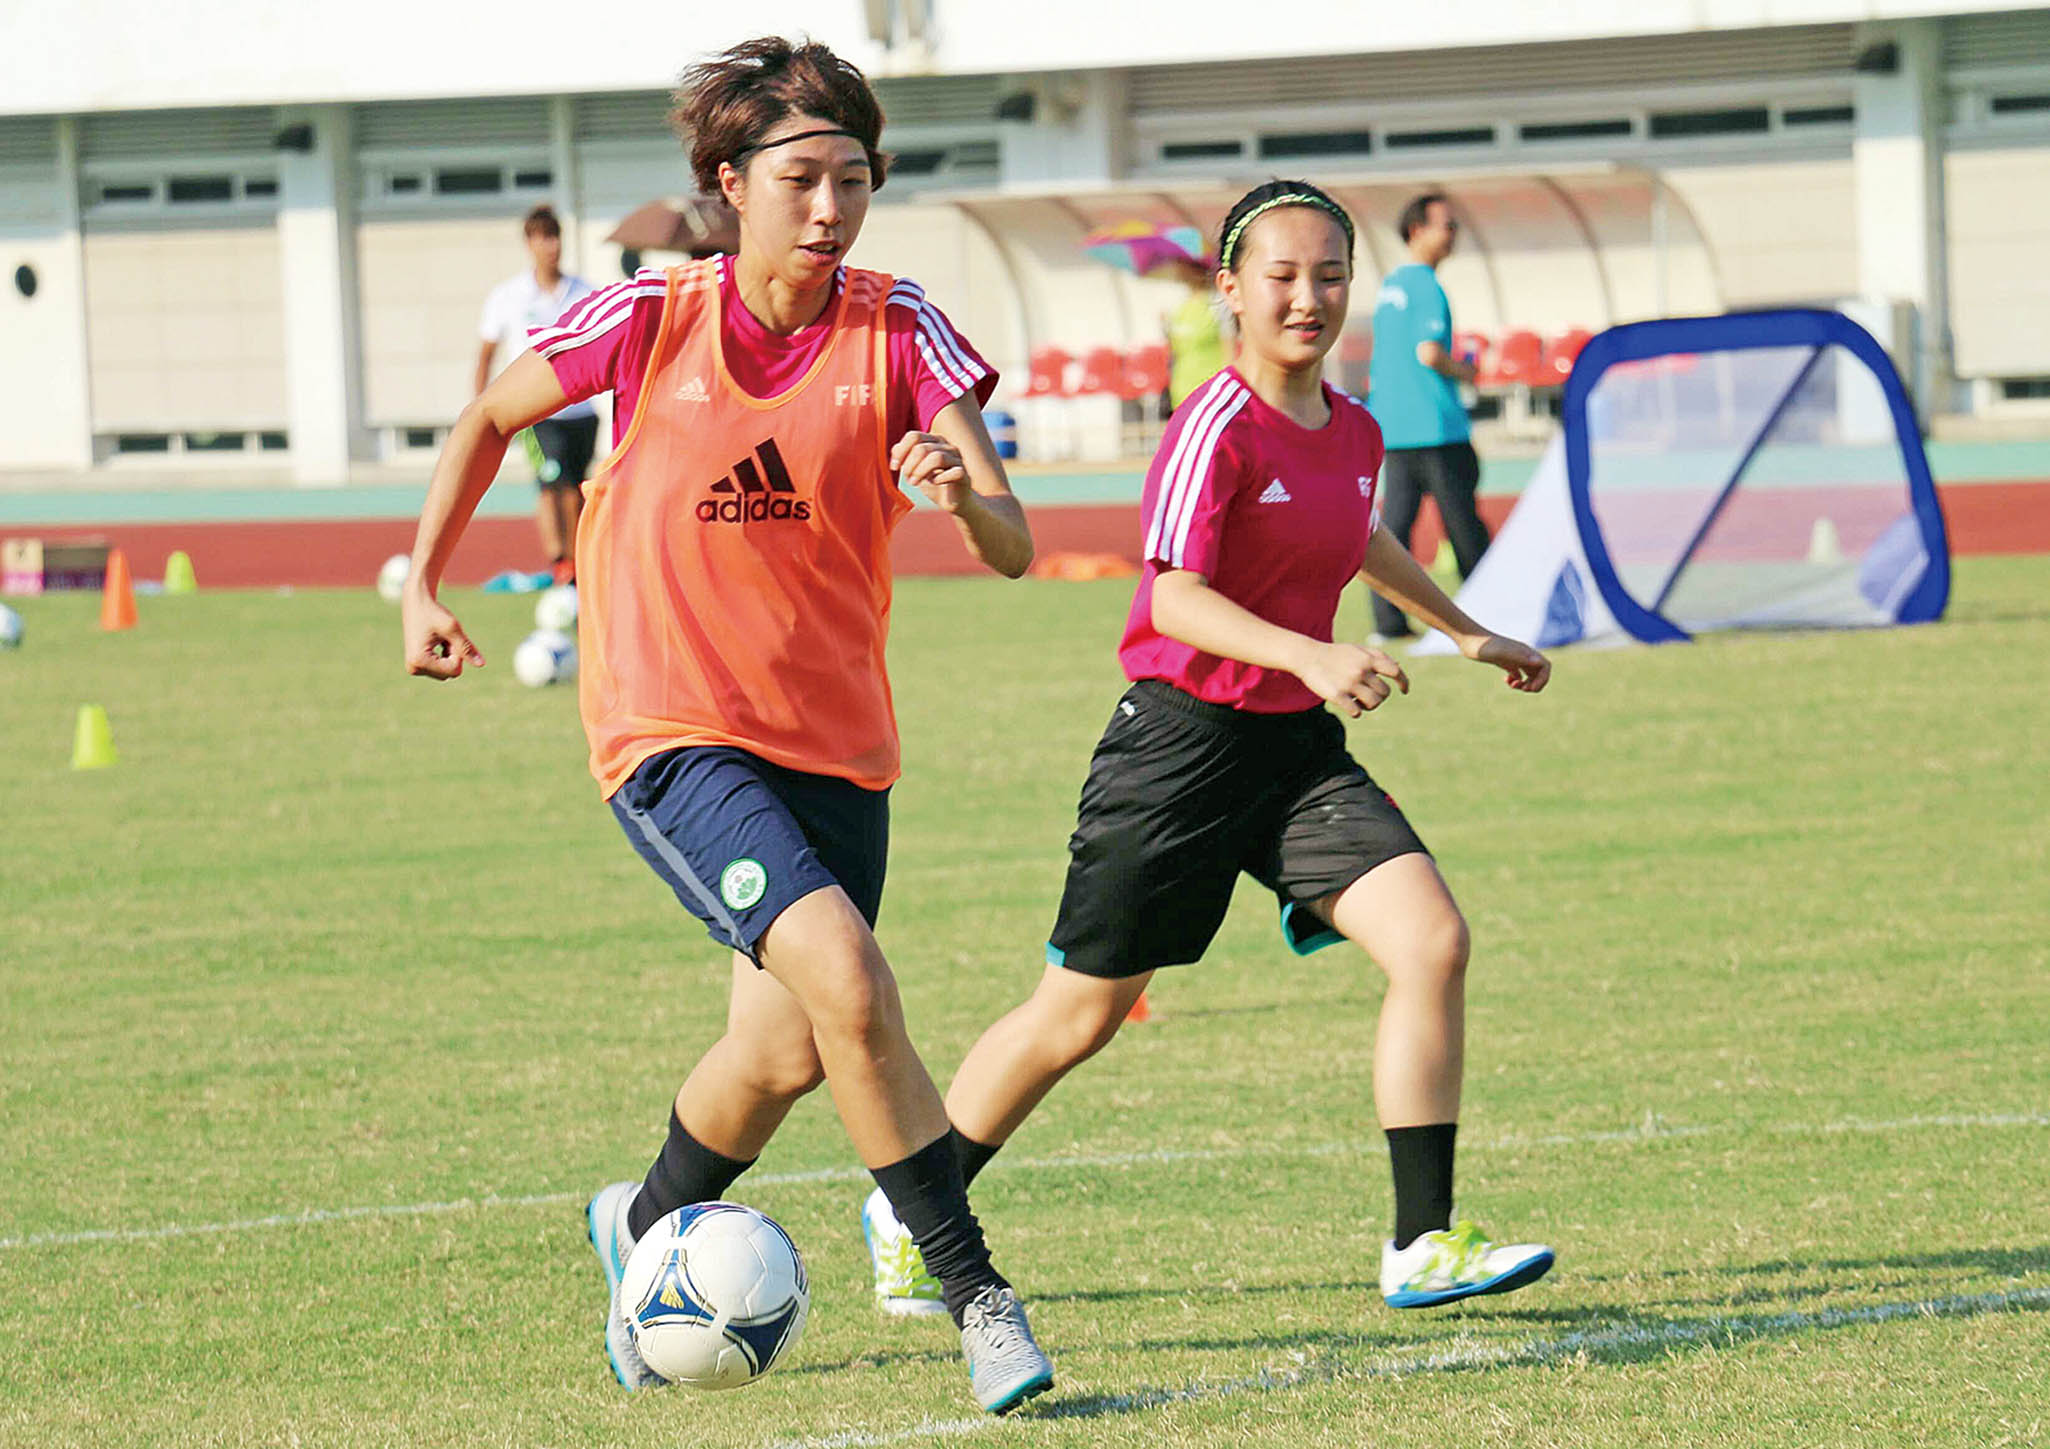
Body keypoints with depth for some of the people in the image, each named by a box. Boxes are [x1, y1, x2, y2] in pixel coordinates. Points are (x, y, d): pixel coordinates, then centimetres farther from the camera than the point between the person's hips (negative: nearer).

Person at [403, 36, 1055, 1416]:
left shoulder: (899, 332, -7)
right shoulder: (651, 319, -9)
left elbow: (1015, 549, -15)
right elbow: (490, 418, 11)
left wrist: (965, 496, -37)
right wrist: (423, 587, 10)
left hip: (836, 739, 4)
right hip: (673, 728, -4)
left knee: (785, 1056, 13)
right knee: (844, 978, -25)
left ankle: (646, 1227, 44)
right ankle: (976, 1294, -20)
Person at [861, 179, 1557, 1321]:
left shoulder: (1355, 432, 7)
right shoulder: (1218, 430, -16)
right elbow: (1175, 596, -25)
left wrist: (1468, 633, 41)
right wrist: (1311, 657, -38)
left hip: (1299, 750, 6)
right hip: (1183, 742, -6)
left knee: (1434, 943, -14)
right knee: (1079, 1017, 4)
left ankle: (1425, 1244, -10)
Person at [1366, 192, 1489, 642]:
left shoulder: (1387, 286, 16)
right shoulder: (1426, 286, -11)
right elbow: (1428, 353, -19)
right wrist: (1463, 371, -4)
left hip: (1391, 423, 8)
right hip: (1434, 424, -8)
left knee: (1395, 517, 2)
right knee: (1461, 519, 1)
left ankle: (1388, 618, -5)